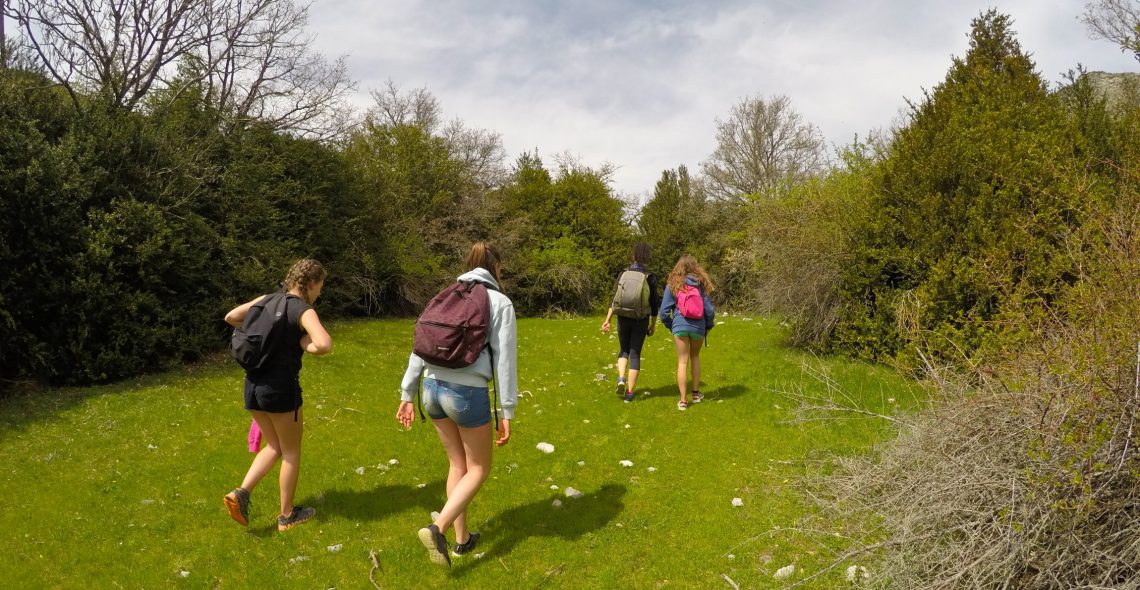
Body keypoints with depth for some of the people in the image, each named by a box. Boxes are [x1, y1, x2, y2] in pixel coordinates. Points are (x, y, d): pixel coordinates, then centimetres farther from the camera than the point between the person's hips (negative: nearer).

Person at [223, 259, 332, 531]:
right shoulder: (304, 311, -13)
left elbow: (230, 317, 13)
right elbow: (325, 345, -29)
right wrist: (304, 345, -8)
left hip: (253, 384, 7)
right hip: (281, 386, -7)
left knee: (274, 447, 22)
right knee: (291, 451, 12)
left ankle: (241, 493, 4)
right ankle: (287, 515, 22)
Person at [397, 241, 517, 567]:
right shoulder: (501, 302, -2)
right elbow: (505, 360, -7)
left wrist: (406, 395, 15)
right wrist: (507, 413, -3)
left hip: (433, 388, 6)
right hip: (468, 393, -5)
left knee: (458, 464, 23)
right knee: (479, 469, 14)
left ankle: (462, 538, 32)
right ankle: (438, 528, -4)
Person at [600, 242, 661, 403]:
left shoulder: (623, 274, -1)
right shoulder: (650, 277, -5)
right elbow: (654, 303, -2)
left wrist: (607, 320, -4)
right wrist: (653, 325, 8)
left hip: (623, 318, 1)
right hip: (641, 320, -1)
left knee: (623, 350, 21)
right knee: (635, 354, 7)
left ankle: (621, 379, -3)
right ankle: (629, 393, 5)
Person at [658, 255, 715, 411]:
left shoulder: (672, 285, 1)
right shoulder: (701, 284, 3)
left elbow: (664, 311, 0)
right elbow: (709, 309, 2)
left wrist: (670, 326, 15)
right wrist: (709, 325, 18)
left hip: (680, 326, -1)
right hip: (698, 327, 2)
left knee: (682, 362, 3)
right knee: (695, 357, 22)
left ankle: (683, 400, 2)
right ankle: (696, 393, 25)